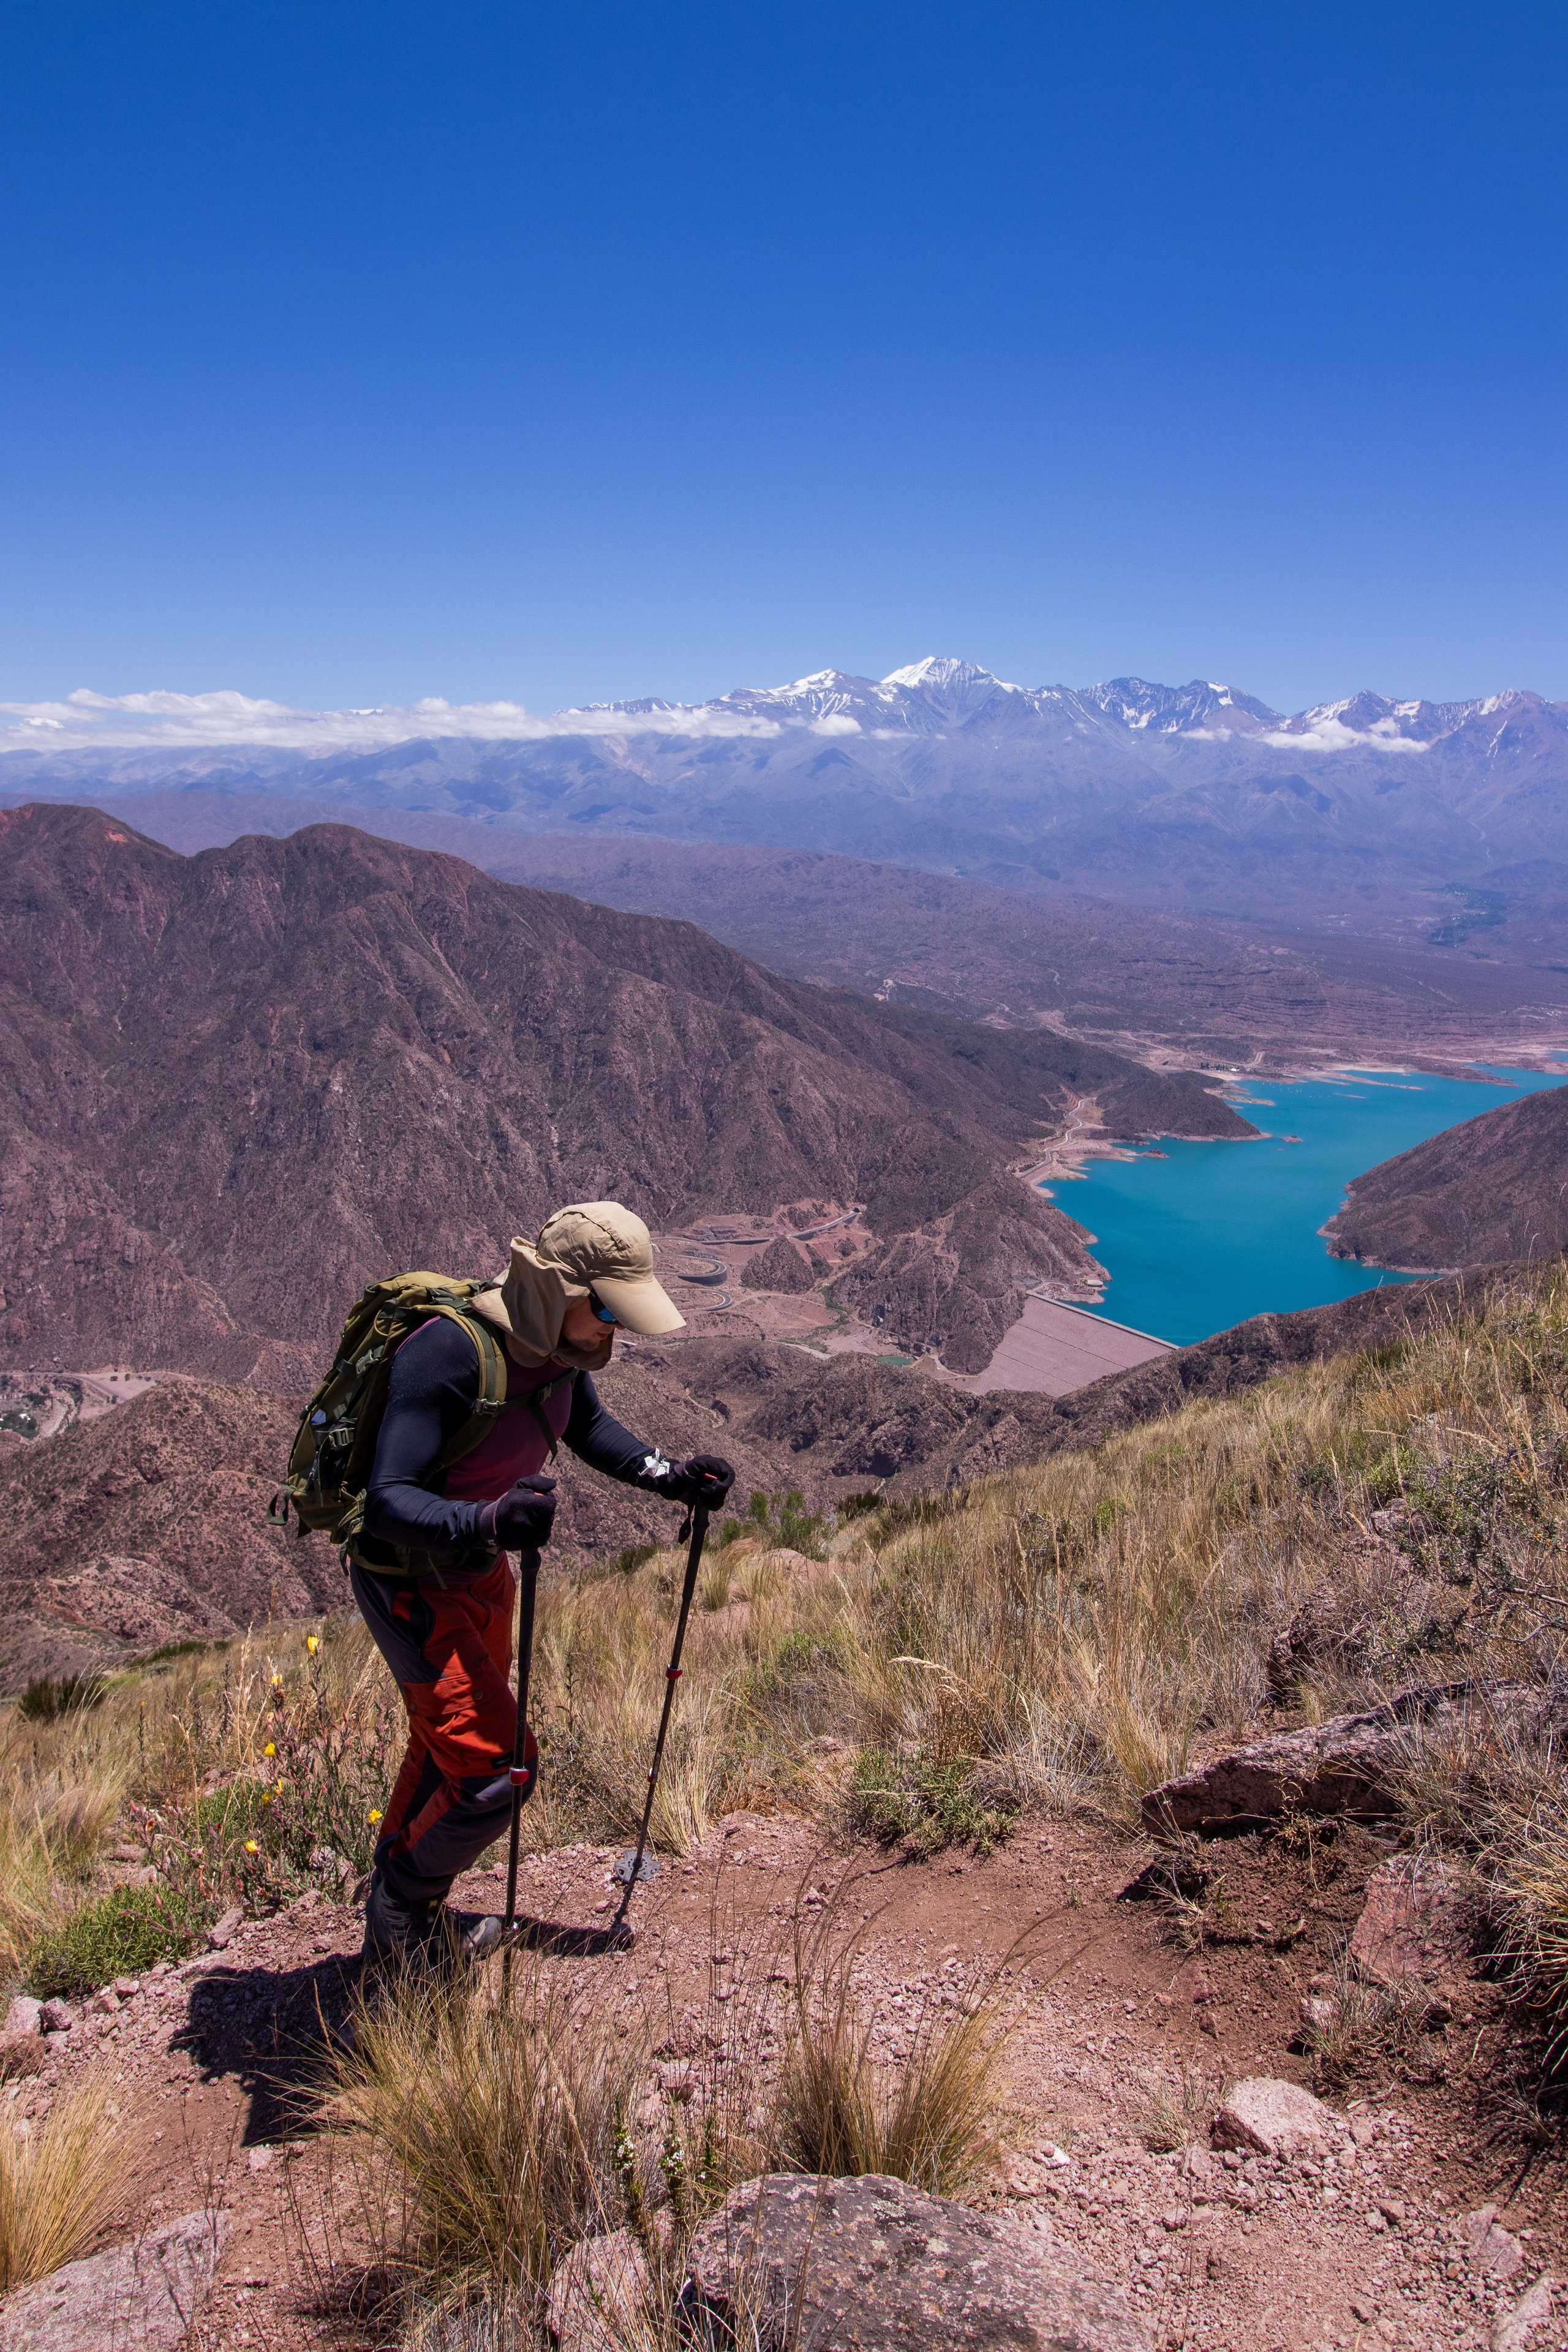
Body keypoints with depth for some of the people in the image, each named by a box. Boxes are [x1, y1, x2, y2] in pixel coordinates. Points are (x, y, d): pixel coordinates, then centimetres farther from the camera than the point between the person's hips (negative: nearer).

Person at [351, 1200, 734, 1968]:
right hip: (410, 1582, -8)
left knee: (449, 1747, 24)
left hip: (482, 1572, 8)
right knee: (495, 1767, -15)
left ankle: (391, 1895, 49)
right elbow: (389, 1503, -37)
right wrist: (489, 1522, -53)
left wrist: (673, 1477, 1)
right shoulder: (448, 1351, -33)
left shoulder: (558, 1348, -8)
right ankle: (402, 1911, 13)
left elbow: (590, 1429, 13)